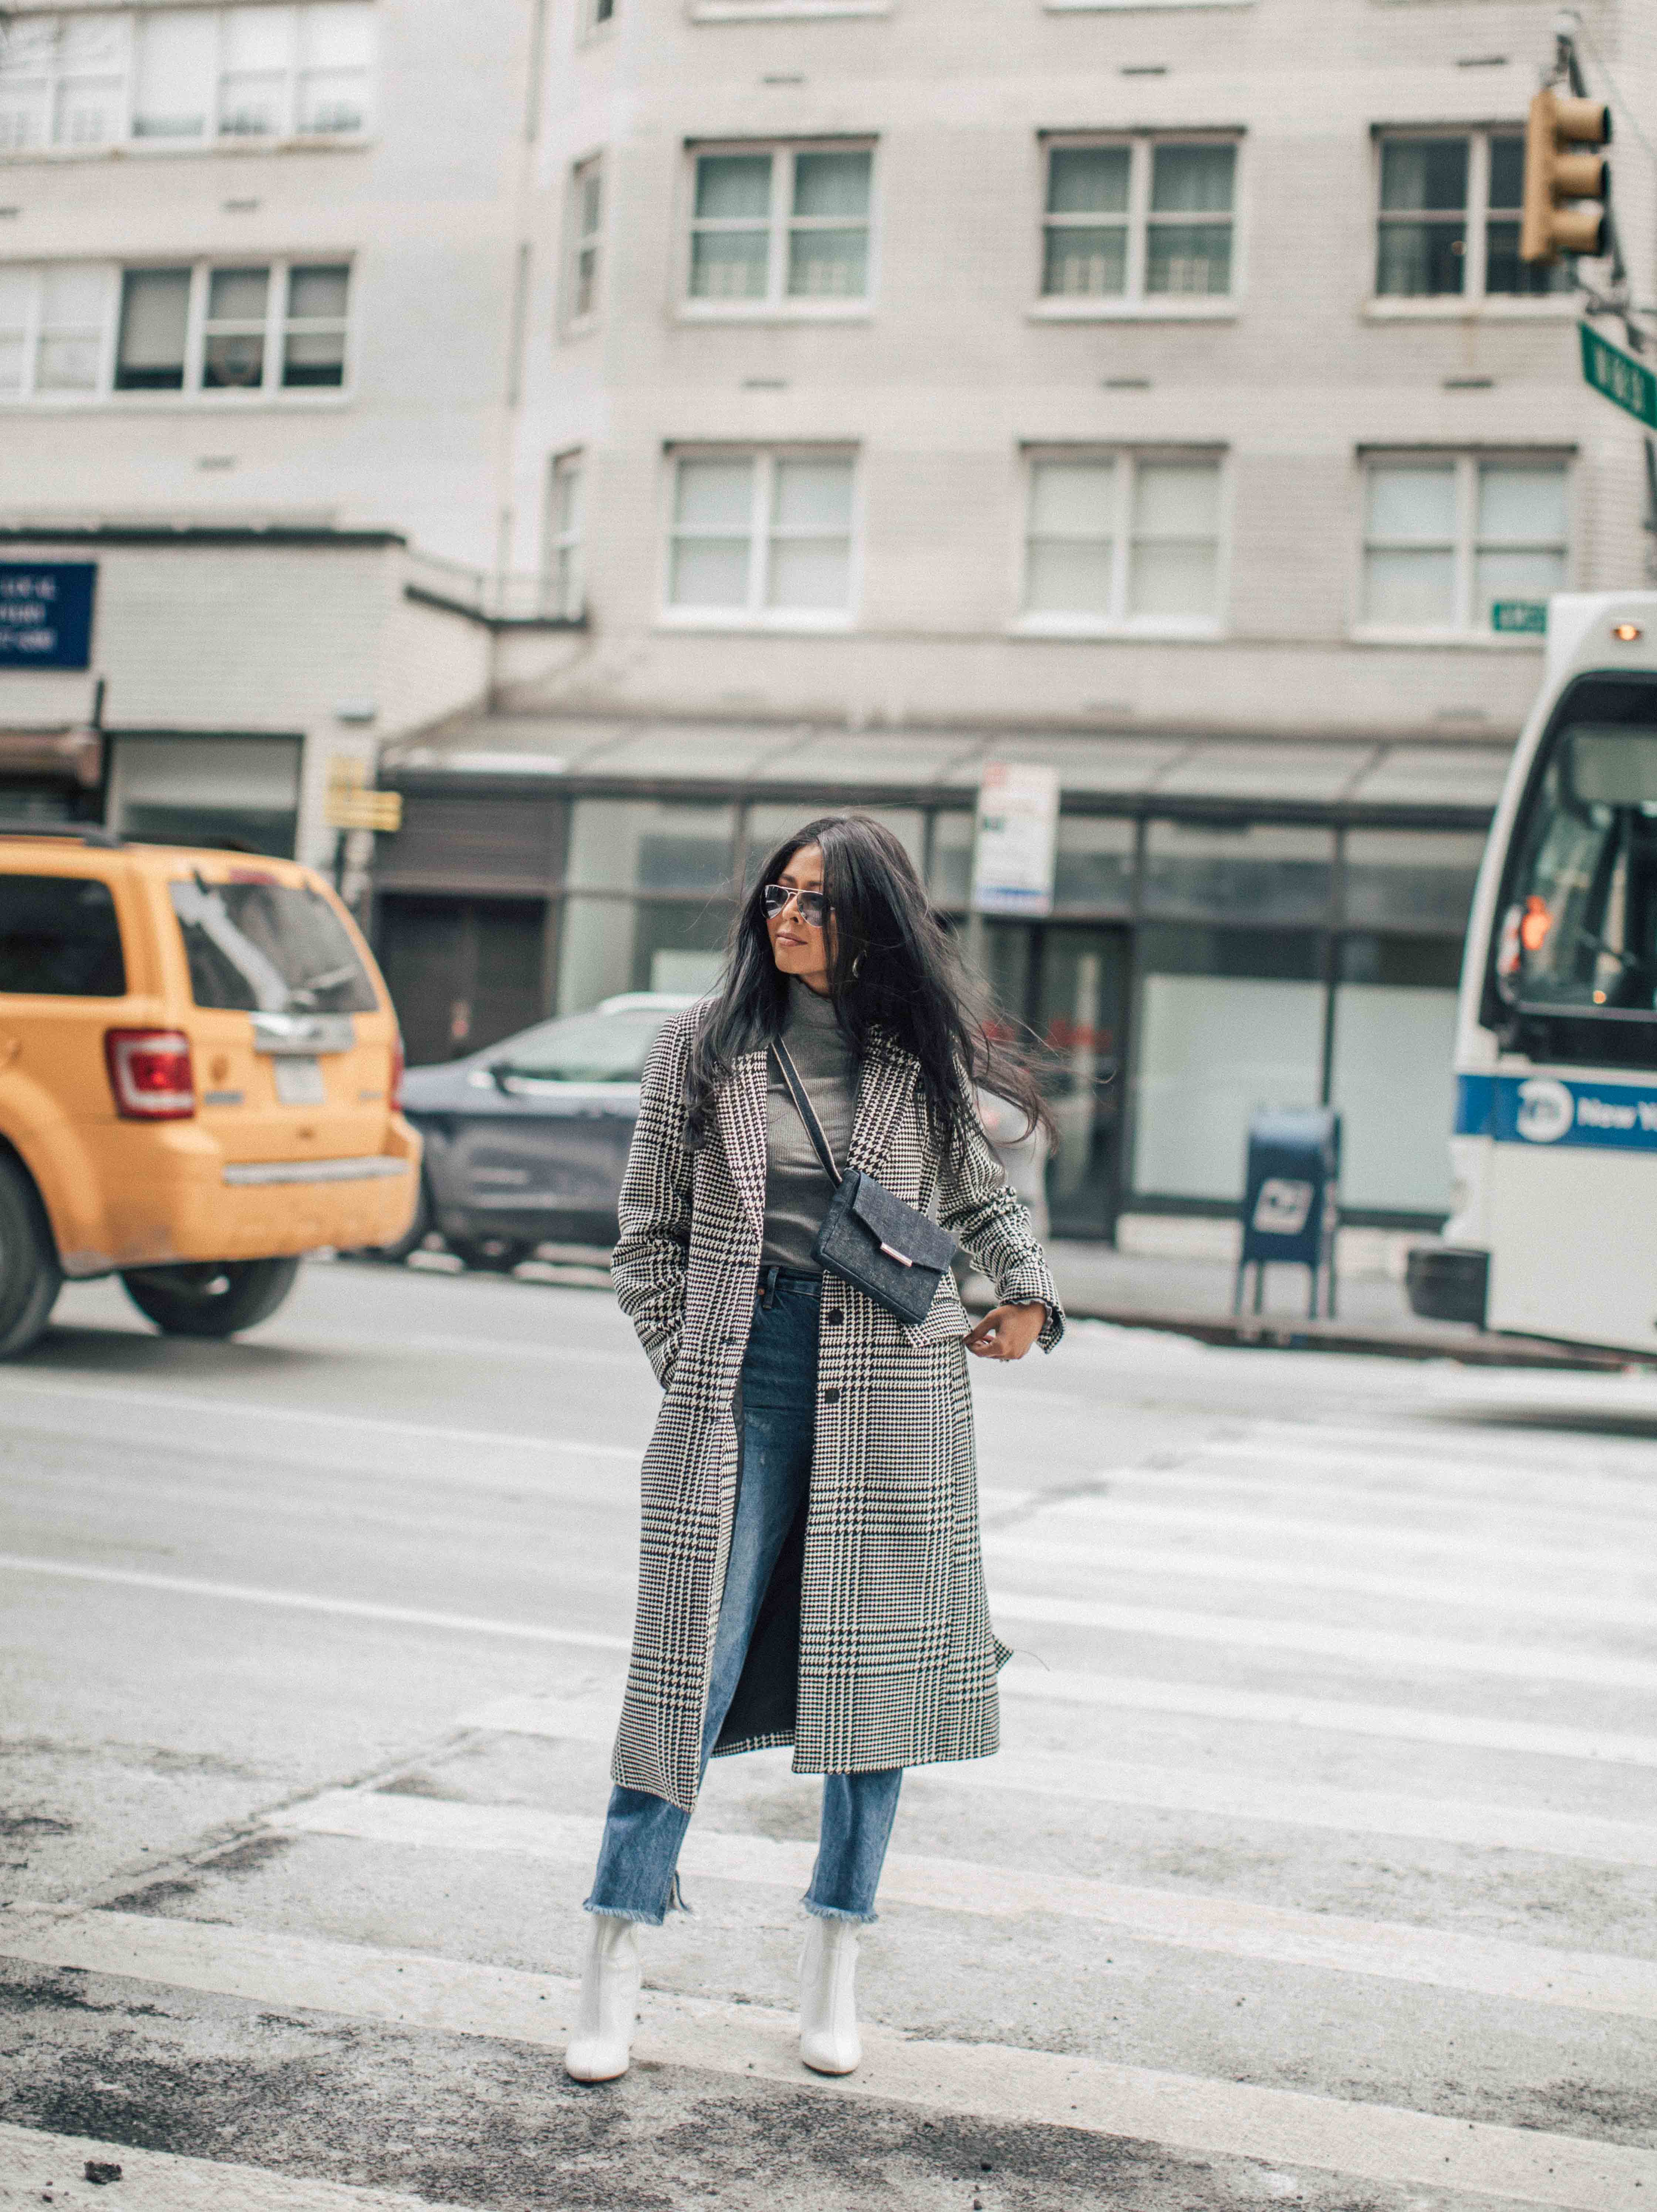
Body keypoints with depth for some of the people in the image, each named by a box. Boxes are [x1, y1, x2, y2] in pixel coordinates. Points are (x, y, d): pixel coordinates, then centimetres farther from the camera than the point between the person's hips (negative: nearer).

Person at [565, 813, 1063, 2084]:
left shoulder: (927, 1061, 6)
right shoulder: (705, 1049, 6)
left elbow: (989, 1199, 18)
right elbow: (648, 1233, 10)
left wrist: (1030, 1297, 1)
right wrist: (690, 1366, 2)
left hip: (893, 1396, 1)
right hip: (741, 1387, -1)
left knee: (877, 1665, 6)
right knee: (697, 1667, -4)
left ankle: (835, 1963, 19)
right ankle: (617, 1959, 6)